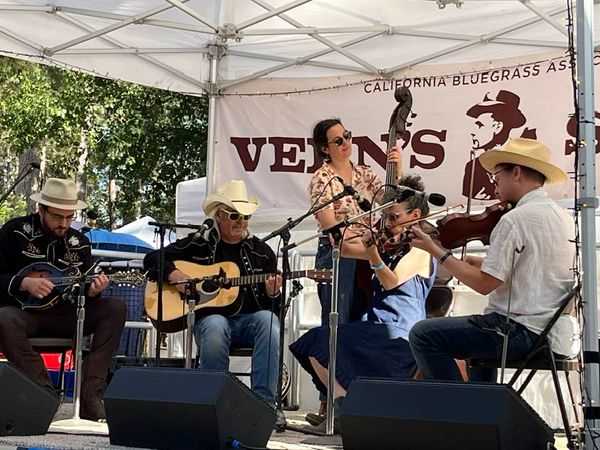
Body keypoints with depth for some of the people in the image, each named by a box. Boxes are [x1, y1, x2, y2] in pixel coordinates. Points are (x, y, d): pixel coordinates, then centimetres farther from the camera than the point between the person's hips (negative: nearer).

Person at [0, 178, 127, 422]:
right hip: (23, 311, -4)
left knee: (115, 308, -18)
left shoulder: (79, 243, 10)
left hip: (63, 314, 4)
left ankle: (89, 394, -25)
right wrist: (25, 283, -21)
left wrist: (92, 291, -13)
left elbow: (81, 292, 10)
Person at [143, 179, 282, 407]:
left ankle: (263, 402, -34)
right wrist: (172, 272, -9)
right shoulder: (197, 244, 10)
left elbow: (275, 307, 14)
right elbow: (152, 258, 12)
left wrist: (272, 294, -11)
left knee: (268, 321, -34)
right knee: (215, 327, -38)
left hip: (251, 318, 2)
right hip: (210, 317, -1)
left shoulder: (261, 251, 13)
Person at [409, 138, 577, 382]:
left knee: (423, 335, -8)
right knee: (481, 333, 37)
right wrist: (481, 262, 11)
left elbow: (485, 283, -17)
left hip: (524, 332, -10)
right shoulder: (563, 217, 11)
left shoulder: (515, 219, -16)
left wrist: (435, 250, -8)